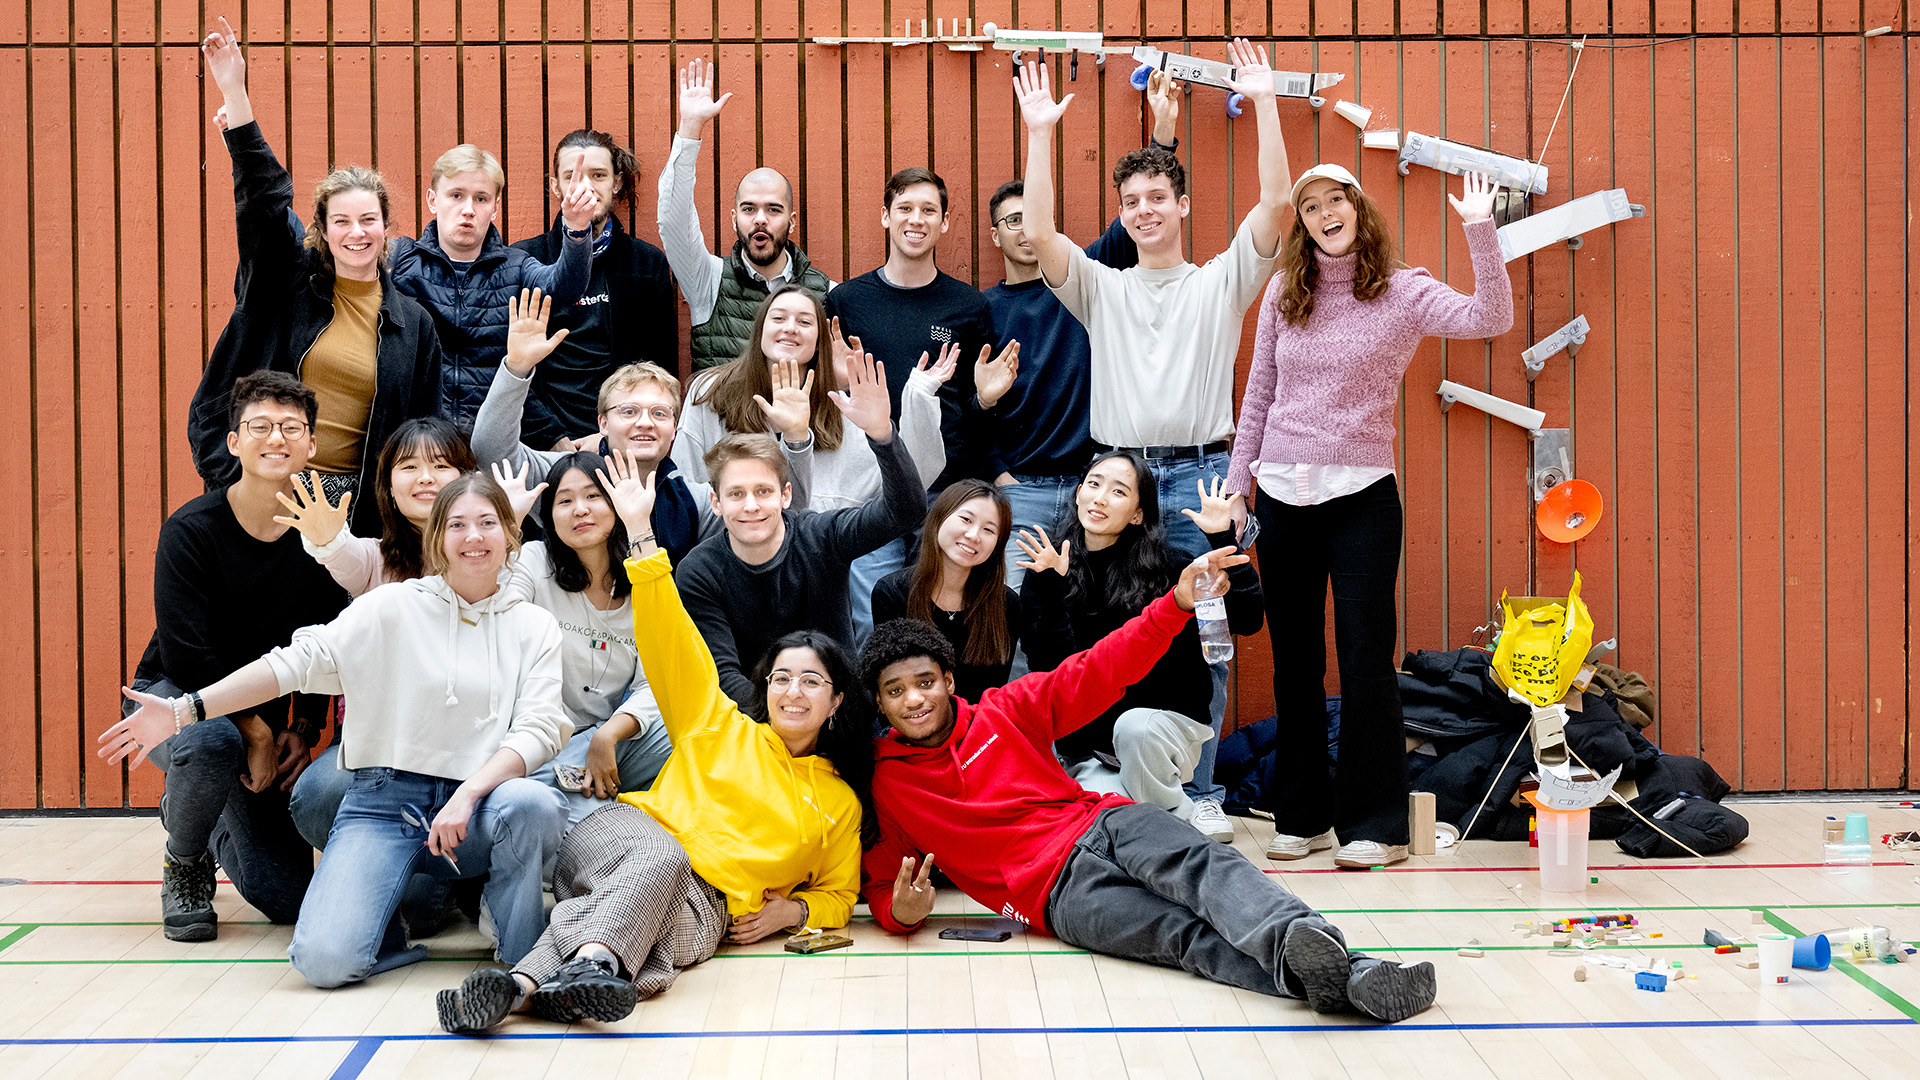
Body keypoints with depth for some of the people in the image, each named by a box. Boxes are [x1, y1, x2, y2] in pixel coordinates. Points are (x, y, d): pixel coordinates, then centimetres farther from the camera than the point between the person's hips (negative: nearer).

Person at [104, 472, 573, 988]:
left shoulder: (534, 626, 7)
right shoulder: (394, 607, 4)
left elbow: (539, 729, -4)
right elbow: (301, 661, -2)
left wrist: (467, 795, -21)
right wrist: (185, 709, -10)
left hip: (478, 804, 1)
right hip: (385, 803, -1)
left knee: (532, 804, -36)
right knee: (325, 961, -23)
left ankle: (525, 961, -7)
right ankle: (384, 911, 15)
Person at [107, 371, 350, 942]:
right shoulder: (191, 529, -17)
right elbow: (184, 654, -21)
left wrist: (302, 730, -11)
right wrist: (254, 729, -24)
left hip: (269, 714, 3)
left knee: (286, 895, -3)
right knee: (211, 739, -42)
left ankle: (209, 821, 33)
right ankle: (184, 863, -9)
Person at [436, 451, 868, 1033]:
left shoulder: (841, 801, 23)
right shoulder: (722, 727, 19)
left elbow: (839, 894, 28)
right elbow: (671, 644, 11)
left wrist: (791, 910, 3)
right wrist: (640, 530, 2)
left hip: (705, 904, 0)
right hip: (624, 834, 0)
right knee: (662, 857, -39)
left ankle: (524, 982, -58)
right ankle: (588, 962, -64)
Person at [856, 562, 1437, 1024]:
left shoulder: (1002, 710, 14)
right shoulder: (884, 784, 11)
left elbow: (1096, 674, 9)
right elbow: (882, 881, 15)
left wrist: (1178, 604, -3)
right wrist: (901, 911, -12)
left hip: (1103, 821, 4)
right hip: (1057, 889, -3)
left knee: (1199, 863, -32)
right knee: (1186, 935, -29)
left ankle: (1300, 937, -61)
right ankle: (1345, 979, -55)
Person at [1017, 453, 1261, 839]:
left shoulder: (1166, 568, -3)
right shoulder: (1041, 580, 0)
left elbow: (1247, 619, -10)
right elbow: (1054, 671, -12)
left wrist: (1224, 541, -16)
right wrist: (1052, 588, -21)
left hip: (1168, 724, 0)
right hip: (1089, 753, 1)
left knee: (1134, 725, -35)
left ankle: (1183, 817, -7)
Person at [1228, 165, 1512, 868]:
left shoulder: (1402, 292, -1)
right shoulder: (1283, 293, 8)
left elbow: (1491, 319, -16)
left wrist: (1480, 230, -23)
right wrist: (1237, 479, 12)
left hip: (1362, 494, -3)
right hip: (1283, 493, 3)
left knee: (1366, 658, -4)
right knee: (1294, 662, 8)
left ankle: (1376, 824, 5)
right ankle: (1303, 816, 19)